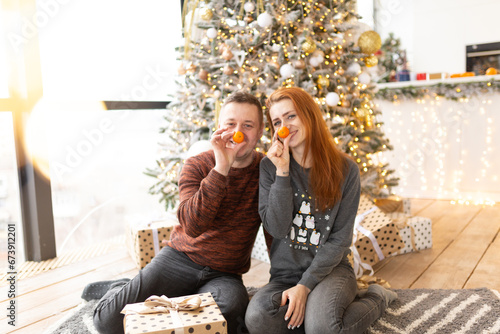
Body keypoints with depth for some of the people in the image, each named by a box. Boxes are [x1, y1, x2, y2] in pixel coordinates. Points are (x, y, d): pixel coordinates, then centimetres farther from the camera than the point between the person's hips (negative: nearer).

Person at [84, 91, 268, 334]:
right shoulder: (197, 165, -6)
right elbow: (193, 225, -25)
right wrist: (221, 168, -29)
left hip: (225, 275, 1)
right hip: (181, 258, -1)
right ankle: (120, 291, 24)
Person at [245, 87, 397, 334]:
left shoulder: (345, 170, -5)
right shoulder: (270, 167, -2)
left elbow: (340, 238, -5)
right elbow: (277, 229, -10)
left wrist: (305, 285, -14)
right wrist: (282, 173, -18)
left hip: (330, 268, -1)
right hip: (285, 273, 1)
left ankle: (375, 298, 2)